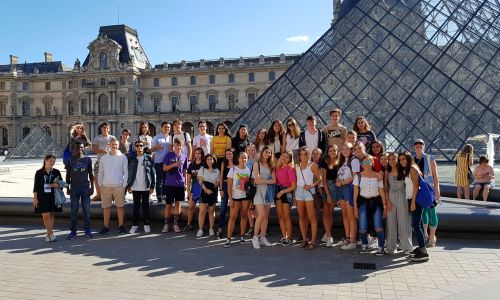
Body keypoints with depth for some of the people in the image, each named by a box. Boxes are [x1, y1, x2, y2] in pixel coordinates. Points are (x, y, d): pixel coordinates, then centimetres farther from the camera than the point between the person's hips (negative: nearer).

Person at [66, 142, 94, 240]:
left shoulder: (88, 159, 5)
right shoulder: (71, 160, 4)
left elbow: (91, 174, 8)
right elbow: (68, 174, 8)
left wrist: (92, 187, 3)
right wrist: (67, 188, 3)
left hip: (85, 187, 0)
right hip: (74, 187, 0)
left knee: (86, 209, 3)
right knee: (74, 210, 4)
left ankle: (87, 230, 12)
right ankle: (73, 231, 10)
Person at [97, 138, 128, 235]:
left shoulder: (123, 157, 2)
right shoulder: (104, 158, 9)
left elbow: (126, 172, 2)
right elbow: (100, 172, 13)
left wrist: (124, 185, -4)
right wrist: (100, 185, 6)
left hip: (119, 186, -2)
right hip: (106, 186, 2)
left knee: (120, 206, 2)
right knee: (106, 207, 7)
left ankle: (121, 226, 10)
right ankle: (106, 227, 16)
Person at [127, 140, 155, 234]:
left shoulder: (148, 158, 1)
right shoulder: (131, 159, 5)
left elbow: (152, 173, 0)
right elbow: (129, 173, 7)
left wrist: (152, 186, -5)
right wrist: (128, 186, 2)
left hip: (146, 187, -1)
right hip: (135, 187, 1)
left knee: (145, 205, 6)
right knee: (136, 206, 7)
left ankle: (146, 224, 14)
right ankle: (135, 225, 13)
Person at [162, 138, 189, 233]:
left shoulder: (184, 156, 6)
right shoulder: (169, 155, 0)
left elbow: (184, 171, 11)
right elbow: (164, 168, -2)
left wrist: (186, 183, 8)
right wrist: (174, 165, -17)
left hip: (180, 184, 2)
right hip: (170, 183, -2)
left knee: (178, 203, 4)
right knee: (168, 204, 3)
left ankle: (176, 224, 13)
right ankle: (166, 224, 13)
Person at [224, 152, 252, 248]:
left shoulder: (249, 170, 6)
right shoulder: (233, 169, 0)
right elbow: (229, 185, -3)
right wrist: (230, 198, -9)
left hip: (246, 196, 2)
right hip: (235, 196, -2)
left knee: (244, 216, 6)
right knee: (232, 217, -5)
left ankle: (242, 236, 16)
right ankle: (228, 238, -3)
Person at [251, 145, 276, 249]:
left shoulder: (271, 166, 13)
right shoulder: (256, 163, 2)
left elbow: (274, 180, 2)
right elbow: (256, 179, -8)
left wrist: (263, 181, -9)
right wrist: (268, 180, -1)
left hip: (268, 191, 5)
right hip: (259, 191, -5)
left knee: (266, 216, 4)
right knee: (261, 215, -14)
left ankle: (263, 237, 12)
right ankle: (255, 237, -3)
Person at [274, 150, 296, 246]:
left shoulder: (290, 169, -9)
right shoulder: (278, 167, 8)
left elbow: (294, 186, -11)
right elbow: (275, 180, 10)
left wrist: (282, 192, -12)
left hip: (286, 192, -6)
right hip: (278, 192, 6)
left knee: (286, 217, -1)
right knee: (280, 216, 8)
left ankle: (289, 238, 9)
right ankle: (284, 236, 18)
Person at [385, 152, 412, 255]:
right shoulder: (387, 172, 6)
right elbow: (385, 188, 6)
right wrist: (387, 201, -2)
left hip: (402, 198, -2)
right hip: (391, 198, 2)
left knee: (403, 221, -1)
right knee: (391, 222, 4)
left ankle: (406, 246, 9)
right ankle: (392, 247, 12)